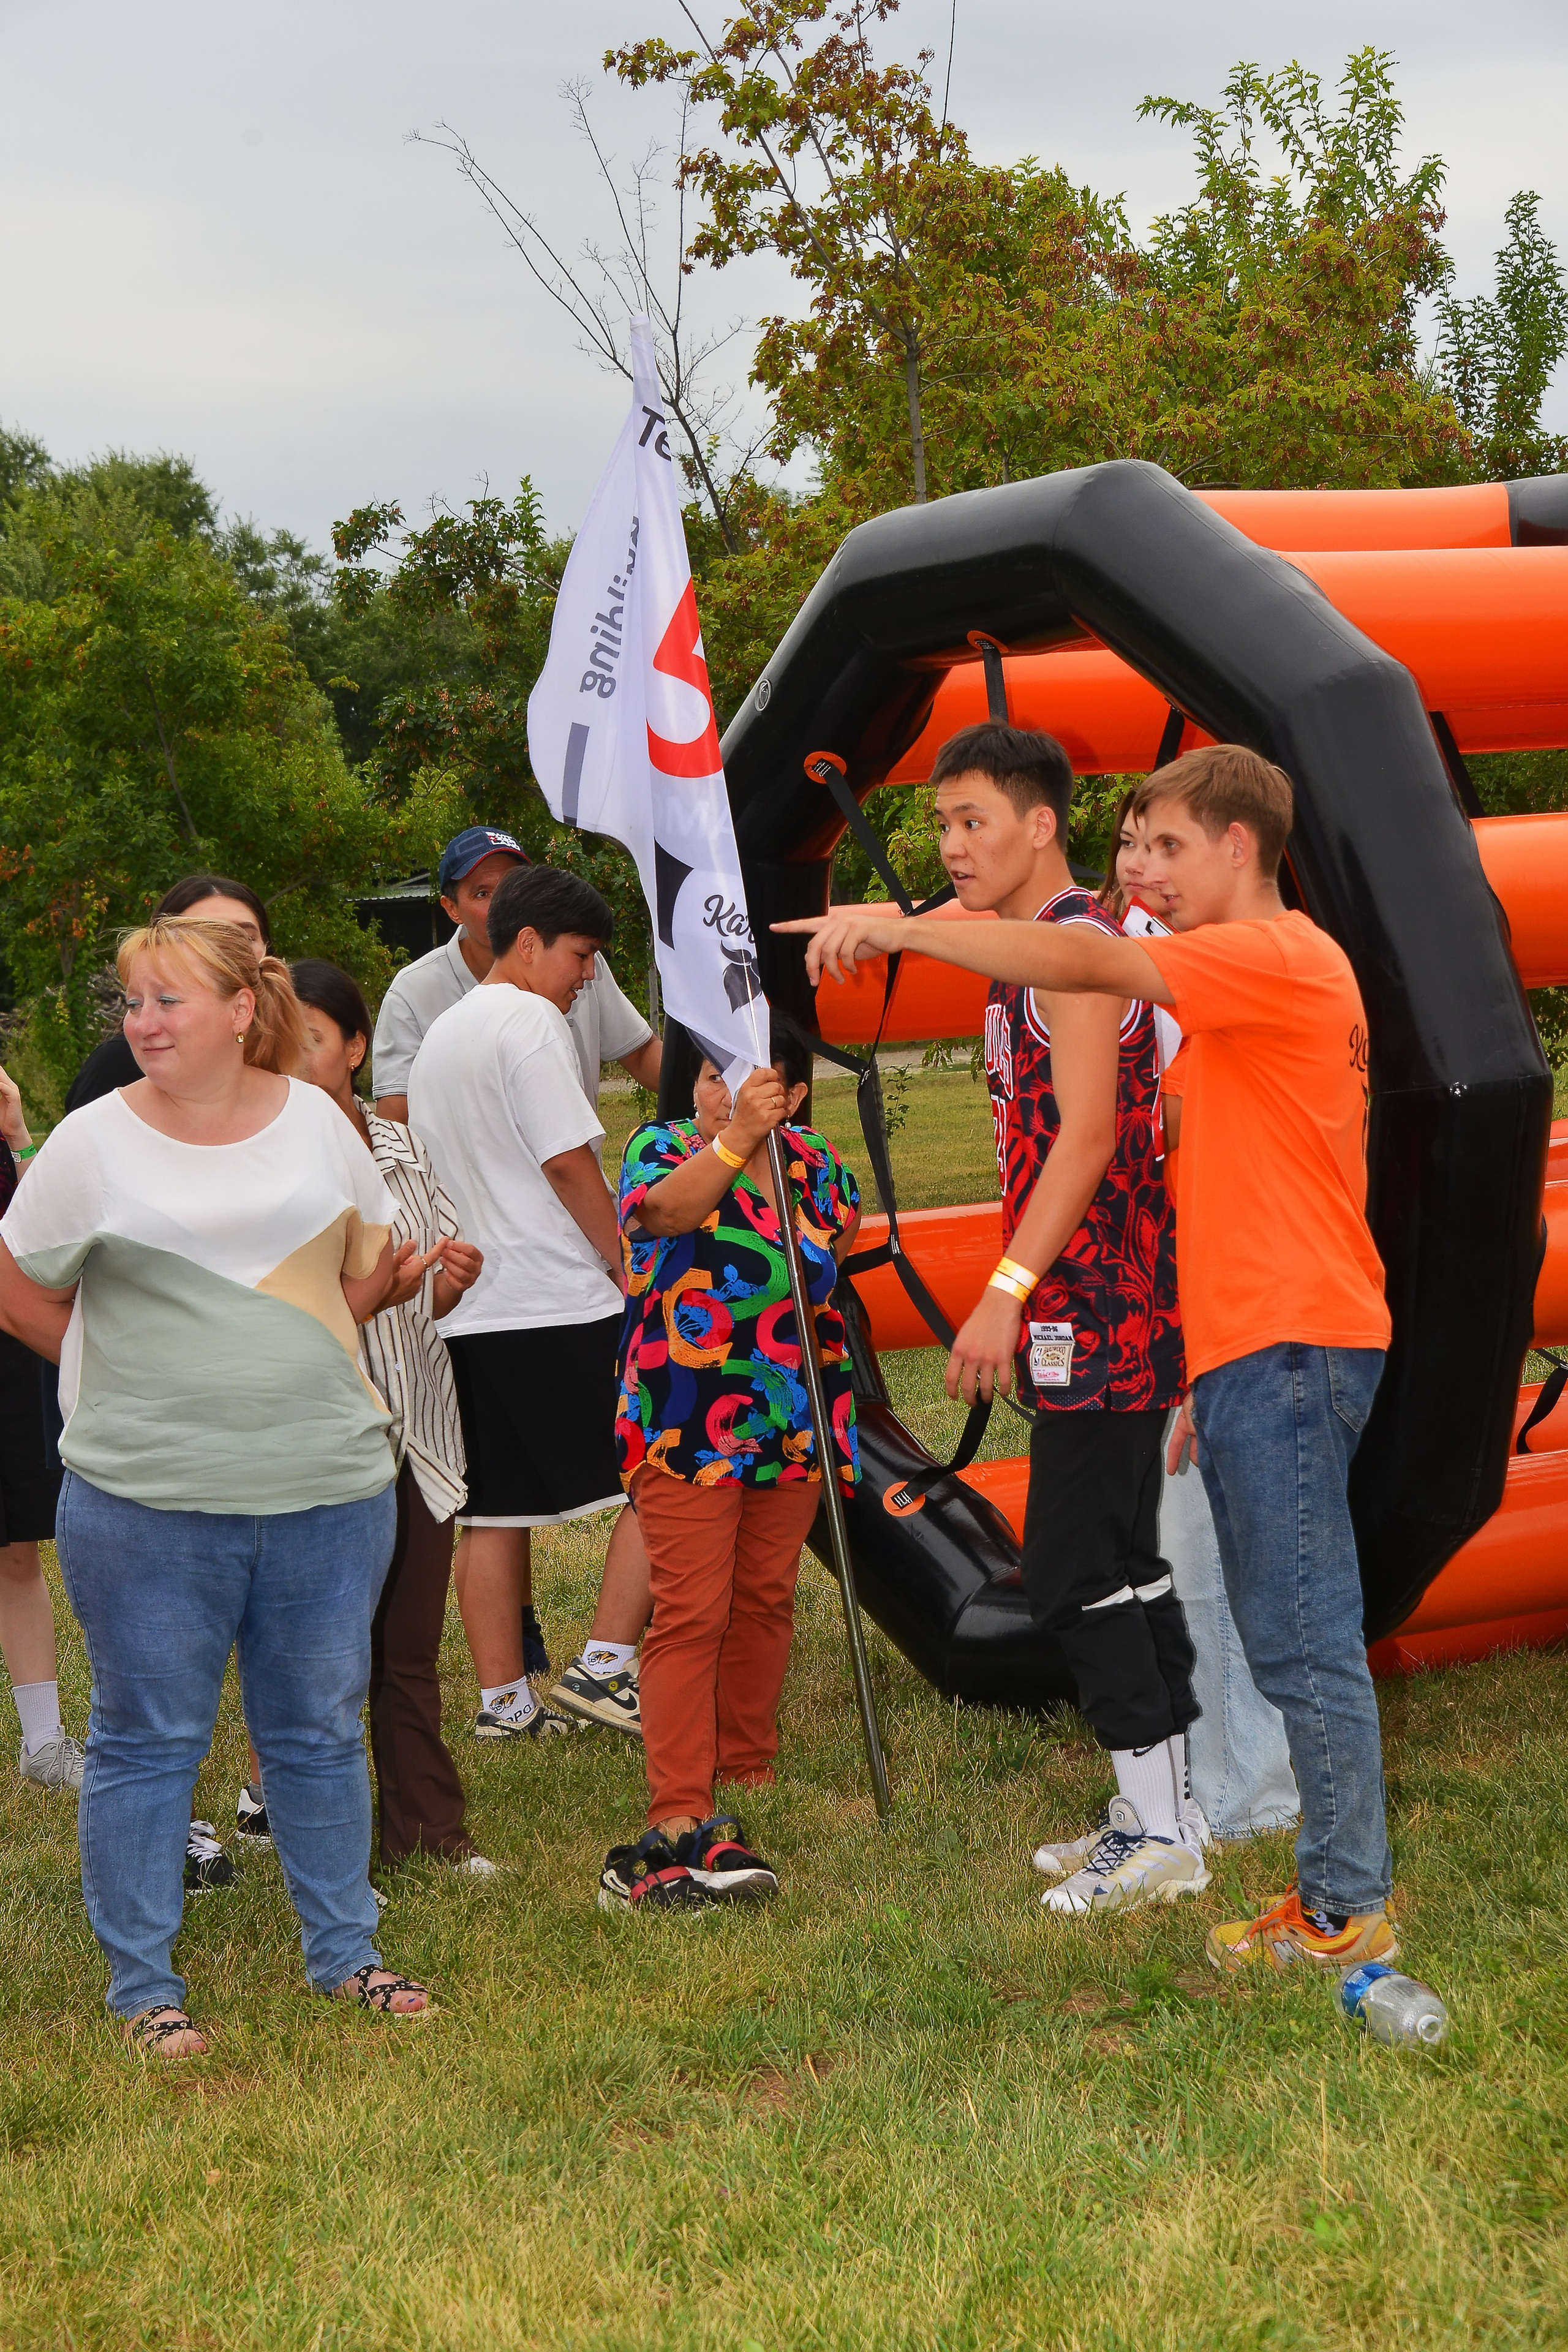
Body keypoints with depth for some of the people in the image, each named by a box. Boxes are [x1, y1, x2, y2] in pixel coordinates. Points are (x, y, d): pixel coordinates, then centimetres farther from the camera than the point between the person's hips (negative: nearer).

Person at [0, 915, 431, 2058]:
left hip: (330, 1488, 3)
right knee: (149, 1739, 5)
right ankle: (144, 1985, 18)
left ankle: (346, 1952, 29)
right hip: (146, 1501, -3)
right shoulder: (95, 1140, -5)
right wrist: (139, 1373, 1)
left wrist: (298, 1357, 6)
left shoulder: (314, 1117, 3)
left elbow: (374, 1258, 16)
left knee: (321, 1728, 14)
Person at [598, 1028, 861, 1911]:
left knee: (765, 1601, 12)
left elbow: (845, 1242, 26)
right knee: (692, 1613, -11)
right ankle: (680, 1825, -15)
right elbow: (667, 1210, -30)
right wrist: (734, 1138, -42)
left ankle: (750, 1776, 27)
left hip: (791, 1429, 5)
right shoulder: (665, 1146, -6)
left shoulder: (816, 1162, 8)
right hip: (686, 1428, -5)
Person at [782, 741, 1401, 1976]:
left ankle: (1350, 1912, -1)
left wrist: (900, 926, -18)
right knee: (1290, 1641, 12)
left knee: (1306, 1642, -7)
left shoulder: (1280, 957, -9)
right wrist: (1209, 1382, 22)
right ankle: (1334, 1896, 18)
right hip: (1261, 1352, 10)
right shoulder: (1270, 973, 23)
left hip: (1287, 1350, -10)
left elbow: (1085, 964, -22)